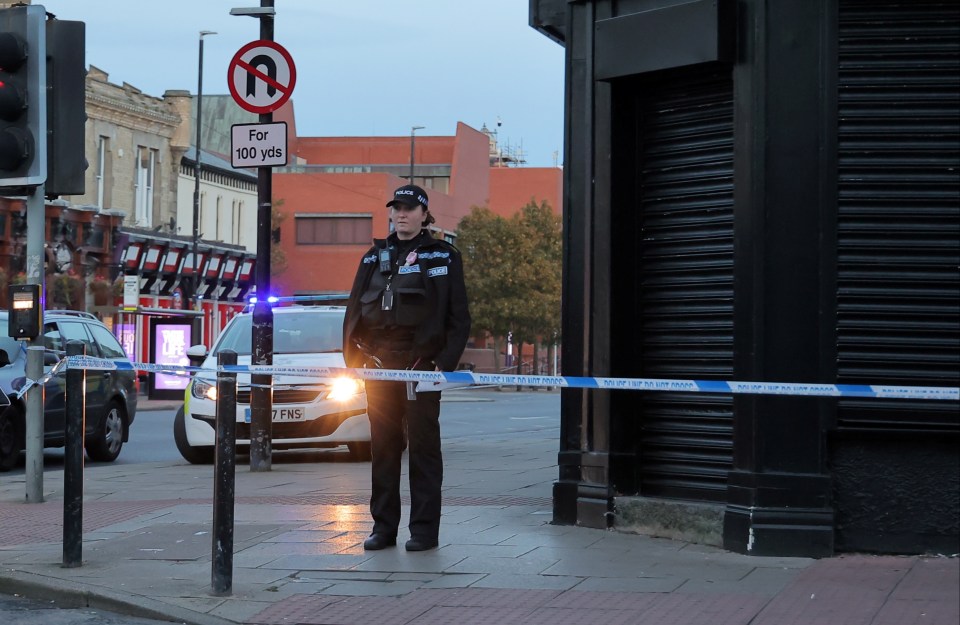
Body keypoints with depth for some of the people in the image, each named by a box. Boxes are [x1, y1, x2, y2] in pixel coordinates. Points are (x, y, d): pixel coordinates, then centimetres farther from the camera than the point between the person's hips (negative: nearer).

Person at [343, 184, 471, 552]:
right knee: (382, 448, 6)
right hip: (379, 366, 4)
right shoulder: (374, 257, 14)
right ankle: (383, 527, 13)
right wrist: (354, 358, 4)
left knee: (423, 446, -1)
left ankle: (425, 529, 3)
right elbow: (354, 311, 14)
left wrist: (446, 363, -10)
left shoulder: (443, 257, 3)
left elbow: (459, 318, 0)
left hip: (422, 366, -4)